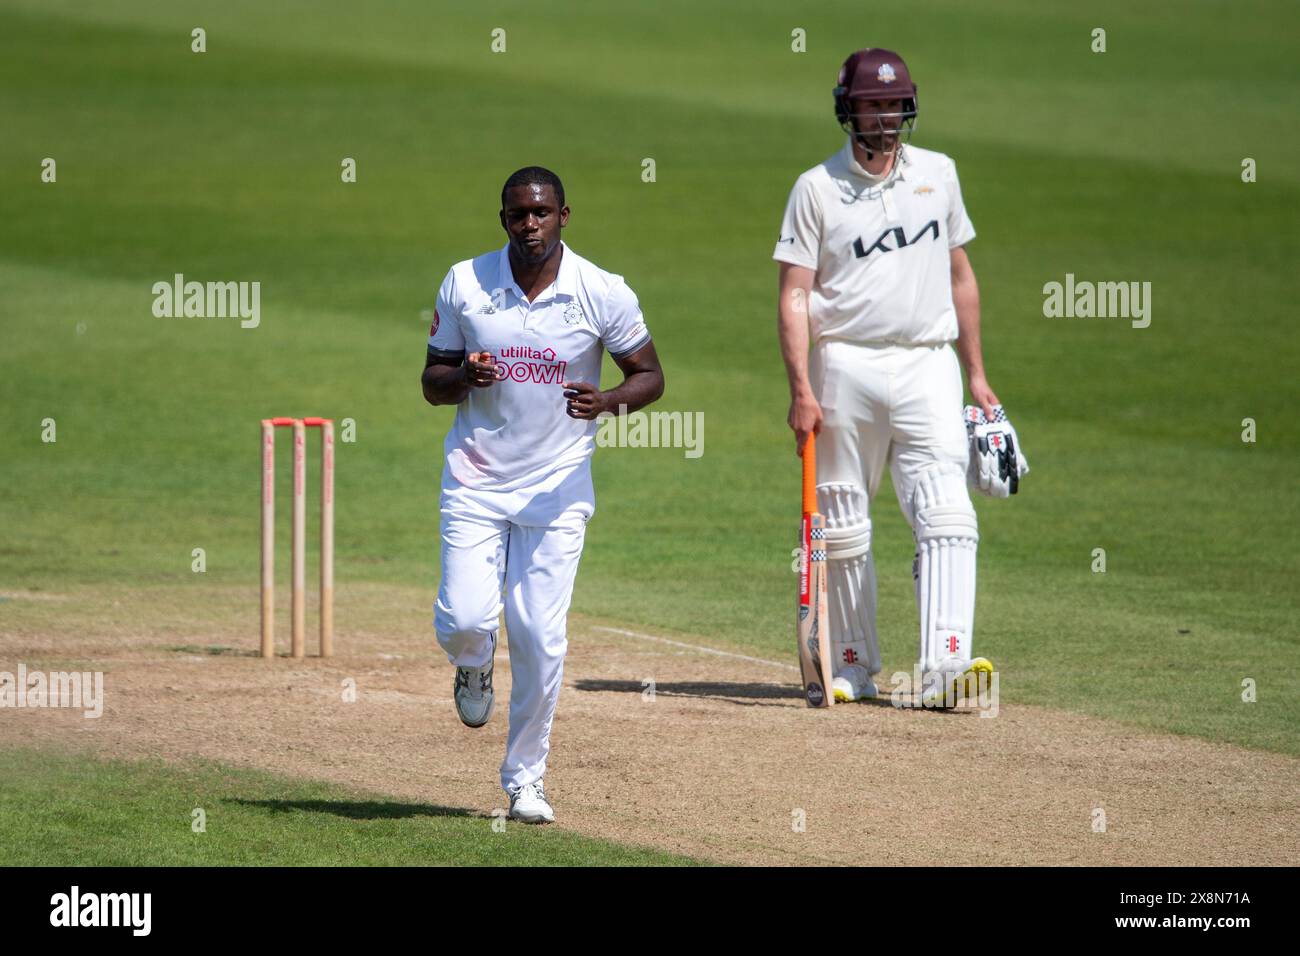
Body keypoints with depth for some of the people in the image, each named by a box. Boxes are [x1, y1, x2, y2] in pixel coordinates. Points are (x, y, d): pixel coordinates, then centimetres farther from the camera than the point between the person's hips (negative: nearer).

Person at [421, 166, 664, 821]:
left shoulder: (604, 294, -7)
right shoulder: (465, 284, -2)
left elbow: (650, 375, 2)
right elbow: (432, 384, 4)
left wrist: (607, 402, -20)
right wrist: (465, 376, -20)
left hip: (557, 487, -1)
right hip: (475, 479, 1)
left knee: (541, 637, -5)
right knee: (464, 619, -13)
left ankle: (525, 779, 11)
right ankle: (474, 667, 27)